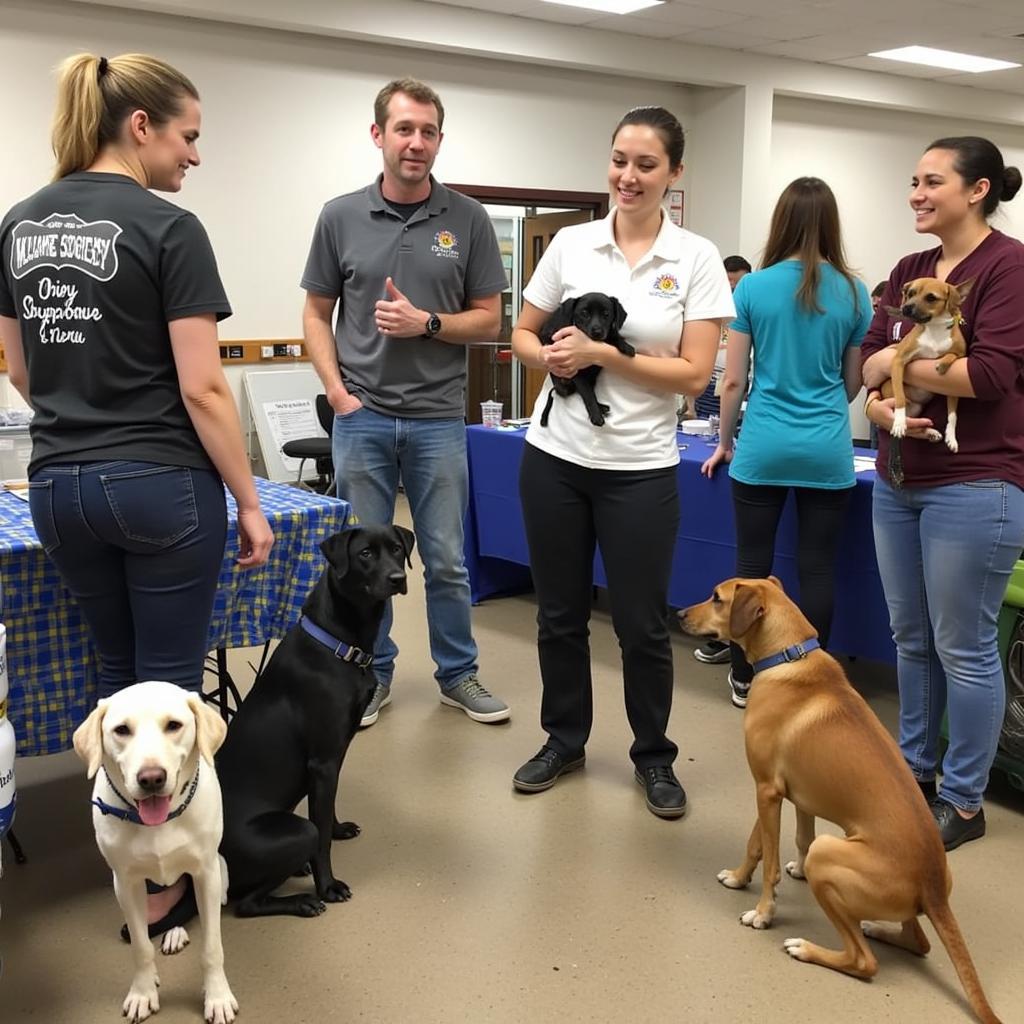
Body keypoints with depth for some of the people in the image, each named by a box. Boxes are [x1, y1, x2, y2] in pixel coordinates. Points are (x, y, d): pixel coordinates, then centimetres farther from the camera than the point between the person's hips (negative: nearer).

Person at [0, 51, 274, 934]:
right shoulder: (168, 229, -12)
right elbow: (201, 387, -15)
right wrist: (250, 502, -8)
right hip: (162, 486, -6)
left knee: (118, 672, 21)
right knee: (168, 682, 6)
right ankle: (157, 886, 16)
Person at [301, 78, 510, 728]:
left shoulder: (468, 218, 1)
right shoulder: (341, 217, 2)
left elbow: (489, 319, 2)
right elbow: (317, 315, 7)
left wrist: (425, 322, -14)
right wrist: (337, 391, -5)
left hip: (438, 419, 0)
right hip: (362, 417, 1)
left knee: (446, 560, 8)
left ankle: (458, 674, 24)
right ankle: (373, 674, 25)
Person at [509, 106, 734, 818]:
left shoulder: (697, 259, -4)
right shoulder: (571, 244, 3)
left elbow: (694, 374, -9)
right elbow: (524, 334, 11)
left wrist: (603, 354, -17)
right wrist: (551, 358, -11)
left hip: (640, 467, -2)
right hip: (555, 456, 3)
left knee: (642, 623, 7)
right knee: (560, 612, 14)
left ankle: (654, 756, 28)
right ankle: (565, 739, 33)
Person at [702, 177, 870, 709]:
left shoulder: (753, 287, -3)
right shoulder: (853, 293, 2)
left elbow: (734, 380, -1)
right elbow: (854, 382, 12)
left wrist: (725, 442, 12)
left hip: (763, 449, -1)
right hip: (827, 452, 1)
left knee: (753, 565, 8)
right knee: (817, 569, 7)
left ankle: (744, 679, 19)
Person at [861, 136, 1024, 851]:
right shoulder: (908, 271, 12)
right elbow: (871, 362, 9)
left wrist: (896, 363, -10)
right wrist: (878, 406, -13)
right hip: (898, 482, 8)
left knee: (964, 649, 3)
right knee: (911, 640, 17)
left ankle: (963, 801, 18)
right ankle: (915, 772, 33)